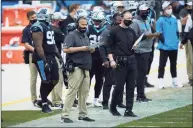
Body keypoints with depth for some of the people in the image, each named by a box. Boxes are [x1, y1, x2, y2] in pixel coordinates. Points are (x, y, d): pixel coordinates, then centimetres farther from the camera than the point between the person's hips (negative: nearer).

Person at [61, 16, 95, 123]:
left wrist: (91, 49, 4)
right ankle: (64, 116, -12)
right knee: (72, 91, -12)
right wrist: (81, 48, -18)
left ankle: (83, 114, 16)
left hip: (85, 68, 8)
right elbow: (66, 49, -16)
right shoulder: (71, 35, -5)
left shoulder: (85, 36, 22)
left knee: (84, 92, 8)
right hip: (75, 68, -8)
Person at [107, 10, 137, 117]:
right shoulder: (115, 31, -3)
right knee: (119, 86, -5)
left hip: (131, 60, 5)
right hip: (120, 61, -5)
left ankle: (128, 110, 7)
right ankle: (113, 107, 15)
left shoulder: (131, 31, 14)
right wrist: (111, 60, -12)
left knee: (131, 87, 3)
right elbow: (109, 46, -4)